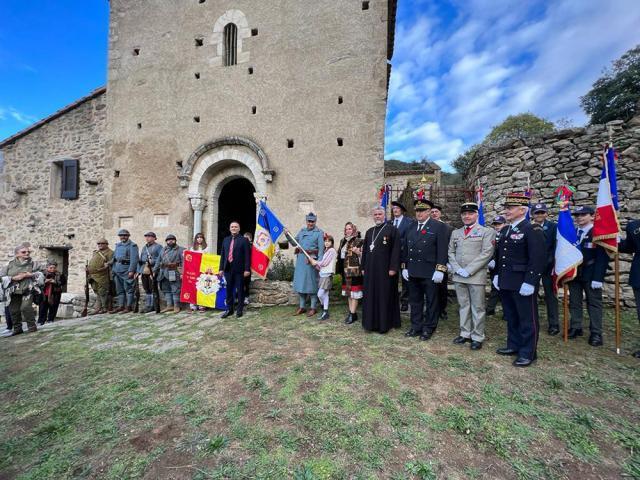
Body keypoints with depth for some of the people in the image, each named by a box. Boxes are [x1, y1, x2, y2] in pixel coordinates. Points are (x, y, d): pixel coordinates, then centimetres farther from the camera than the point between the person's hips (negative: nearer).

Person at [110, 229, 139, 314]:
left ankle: (129, 307, 1)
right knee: (119, 289, 11)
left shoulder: (132, 245, -7)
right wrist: (113, 269, 16)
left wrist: (131, 271, -20)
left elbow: (134, 259, -14)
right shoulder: (118, 245, 17)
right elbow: (114, 258, 22)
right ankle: (121, 306, 18)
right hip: (117, 270, 8)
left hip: (127, 269, -8)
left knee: (128, 289, -3)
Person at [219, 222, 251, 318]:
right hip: (228, 268, 5)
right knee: (229, 290, 11)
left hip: (239, 269, -4)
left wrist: (247, 269, -13)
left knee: (240, 290, 5)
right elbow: (222, 255, 13)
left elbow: (247, 256, -7)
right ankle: (229, 309, 23)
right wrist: (221, 268, 8)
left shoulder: (244, 240, -2)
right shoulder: (226, 240, 13)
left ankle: (239, 310, 16)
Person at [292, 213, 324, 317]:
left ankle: (313, 308, 12)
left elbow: (321, 249, -7)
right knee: (300, 282, 9)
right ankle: (302, 306, 23)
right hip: (300, 260, 5)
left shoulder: (319, 232, -1)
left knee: (311, 283, 0)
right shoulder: (302, 231, 16)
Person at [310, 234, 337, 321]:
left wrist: (316, 262, 2)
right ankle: (325, 312, 15)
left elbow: (324, 263, -12)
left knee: (320, 294, -9)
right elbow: (321, 265, 13)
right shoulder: (325, 251, 20)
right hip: (322, 274, 8)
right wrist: (315, 264, -4)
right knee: (325, 295, 9)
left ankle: (325, 312, 9)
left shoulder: (331, 250, -7)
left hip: (327, 275, -8)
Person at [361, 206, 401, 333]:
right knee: (371, 296, 10)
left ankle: (384, 323, 15)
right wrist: (363, 267, 10)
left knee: (384, 296, 3)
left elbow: (396, 250, -10)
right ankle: (371, 322, 21)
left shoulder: (392, 230, -4)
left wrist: (393, 268, -15)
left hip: (385, 270, -5)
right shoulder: (369, 231, 14)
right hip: (370, 270, 6)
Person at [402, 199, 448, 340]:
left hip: (430, 273, -5)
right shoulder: (410, 228, 11)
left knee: (431, 302, 8)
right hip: (413, 273, 5)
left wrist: (439, 270, -14)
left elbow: (443, 250, -9)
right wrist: (405, 267, 10)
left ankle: (429, 328, 22)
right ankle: (416, 327, 26)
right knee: (415, 301, 13)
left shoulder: (439, 227, -4)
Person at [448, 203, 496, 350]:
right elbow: (451, 252, 11)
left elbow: (487, 253, -10)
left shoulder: (487, 231, 0)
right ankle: (465, 333, 24)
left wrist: (469, 270, -15)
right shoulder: (455, 233, 15)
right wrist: (458, 269, -4)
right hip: (458, 276, 4)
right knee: (463, 306, 13)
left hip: (476, 276, -4)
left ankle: (477, 337, 15)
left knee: (477, 307, 3)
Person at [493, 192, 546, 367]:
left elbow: (538, 258, -18)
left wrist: (529, 282, -21)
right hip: (506, 283, 8)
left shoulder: (532, 230, -12)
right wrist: (497, 275, 14)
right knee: (511, 317, 18)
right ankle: (513, 345, 32)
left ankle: (528, 353, 18)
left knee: (527, 319, 6)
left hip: (523, 284, -8)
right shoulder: (505, 231, 13)